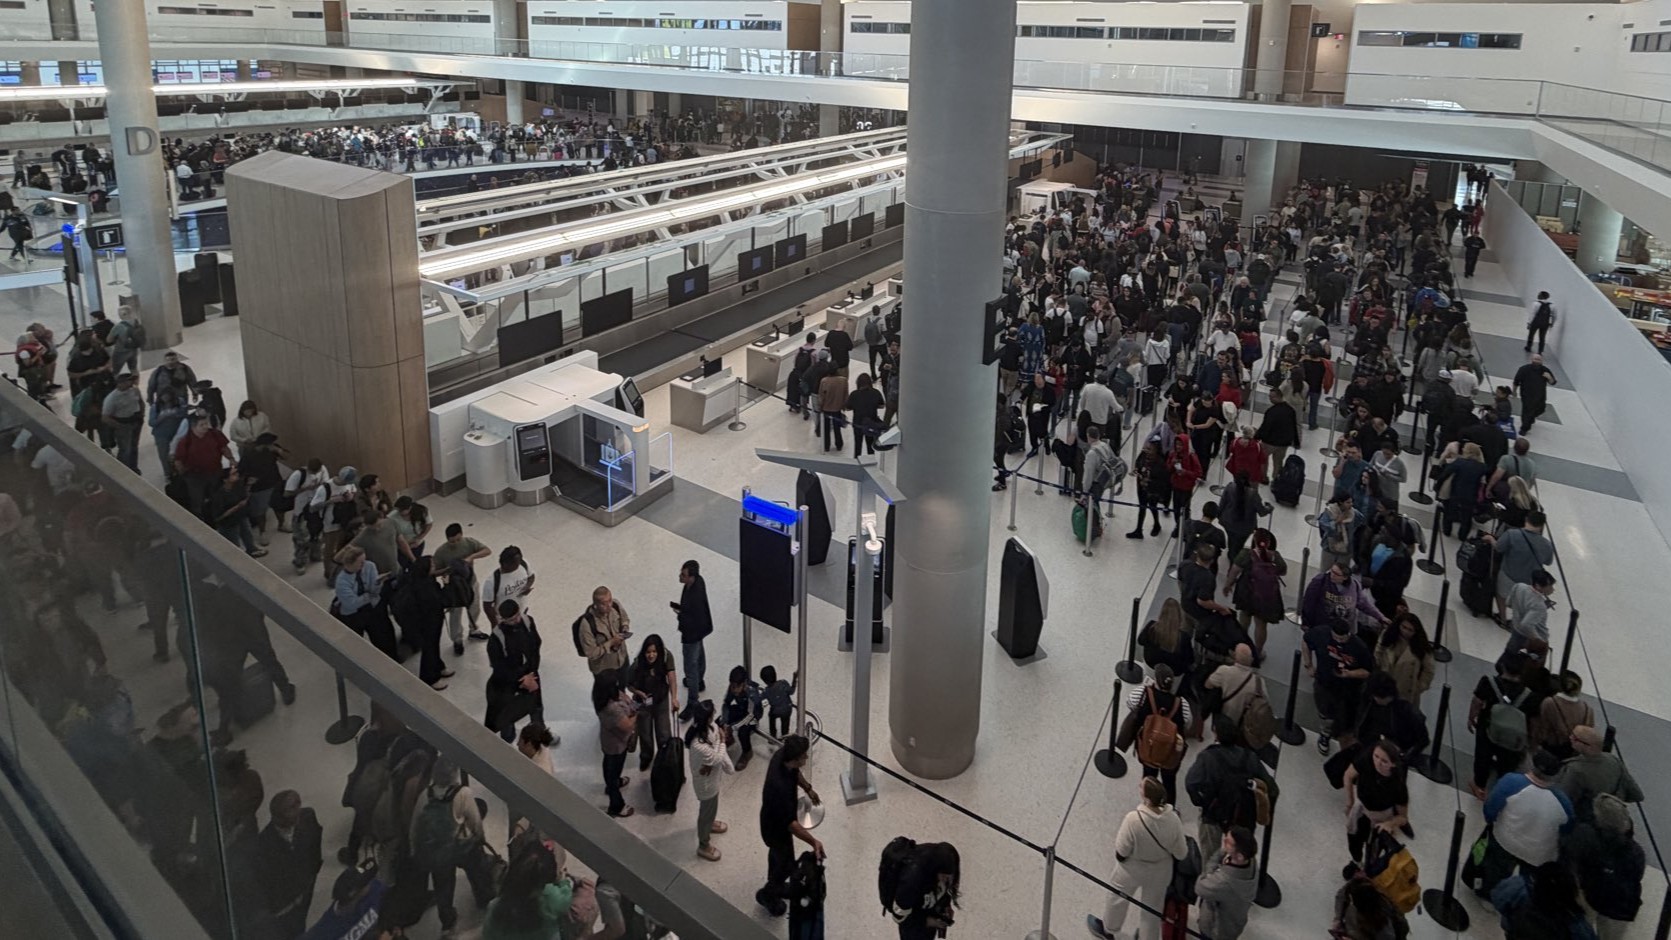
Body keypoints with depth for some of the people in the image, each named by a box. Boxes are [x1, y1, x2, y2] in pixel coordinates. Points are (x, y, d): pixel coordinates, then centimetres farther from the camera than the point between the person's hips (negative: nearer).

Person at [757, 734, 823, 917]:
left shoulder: (782, 755, -22)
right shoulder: (780, 787, -46)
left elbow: (795, 772, 4)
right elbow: (790, 823, -39)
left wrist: (808, 788, 9)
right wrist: (813, 841, -41)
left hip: (776, 819, 8)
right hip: (776, 828, -8)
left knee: (777, 853, 32)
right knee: (786, 865, 17)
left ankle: (775, 884, 58)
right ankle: (766, 894, 43)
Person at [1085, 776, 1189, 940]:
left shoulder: (1133, 819, -38)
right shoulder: (1173, 819, -27)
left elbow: (1121, 851, -24)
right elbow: (1181, 854, -13)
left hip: (1132, 869, -2)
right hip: (1160, 871, 2)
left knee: (1119, 898, 28)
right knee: (1153, 905, 27)